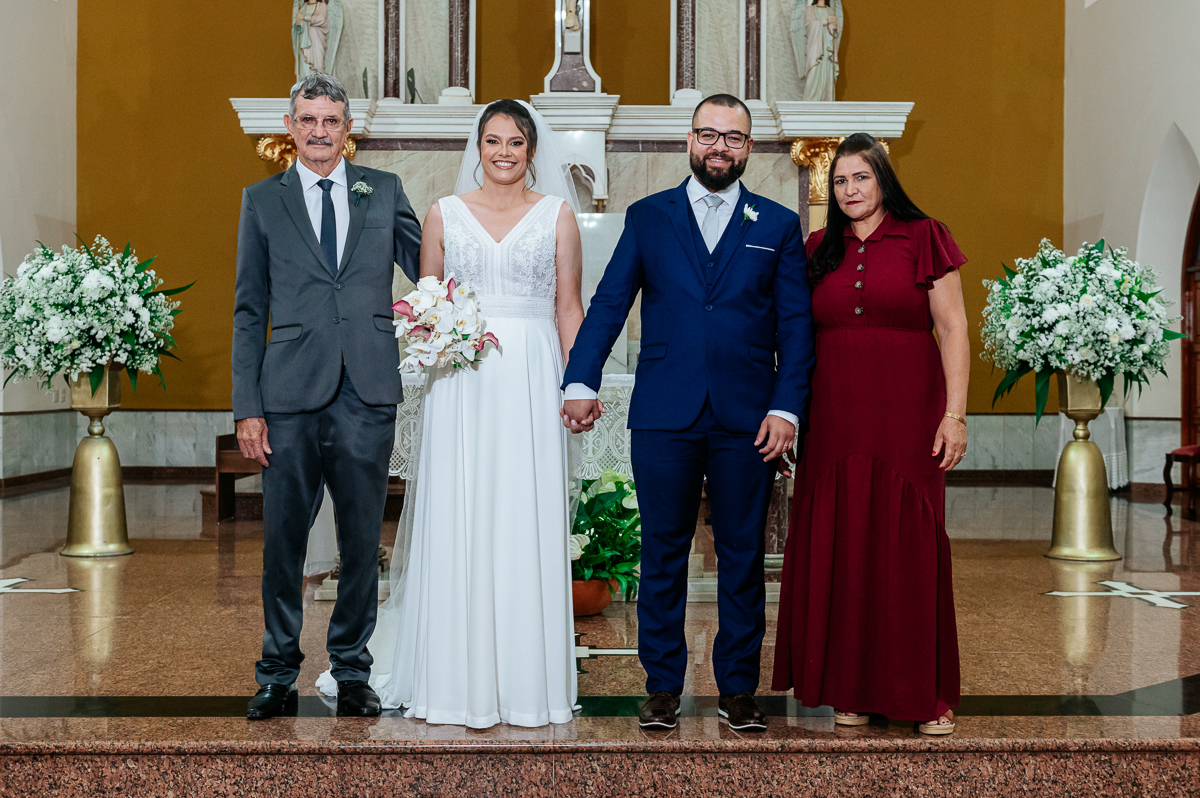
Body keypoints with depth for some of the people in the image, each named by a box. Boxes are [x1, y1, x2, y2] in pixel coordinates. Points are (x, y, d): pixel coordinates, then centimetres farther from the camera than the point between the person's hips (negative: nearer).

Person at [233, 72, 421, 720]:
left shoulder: (385, 191, 10)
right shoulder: (262, 200, 8)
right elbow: (249, 311, 6)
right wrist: (247, 406, -1)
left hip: (368, 397, 1)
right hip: (290, 397, -1)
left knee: (362, 539, 8)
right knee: (282, 540, 5)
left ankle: (352, 672, 21)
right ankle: (278, 674, 20)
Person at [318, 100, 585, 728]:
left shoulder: (557, 213, 8)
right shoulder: (445, 213, 10)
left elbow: (569, 307, 7)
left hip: (531, 385, 0)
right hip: (463, 386, 1)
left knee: (528, 529, 0)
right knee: (459, 528, -1)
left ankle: (525, 680, 11)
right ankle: (461, 680, 7)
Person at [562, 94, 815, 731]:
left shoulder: (779, 225, 9)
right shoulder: (647, 217, 10)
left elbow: (795, 325, 4)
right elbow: (608, 304, 4)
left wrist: (786, 408, -6)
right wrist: (581, 382, -8)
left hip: (746, 418, 0)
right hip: (663, 416, 0)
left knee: (742, 558, 6)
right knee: (662, 555, 5)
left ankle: (738, 688, 18)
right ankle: (662, 687, 16)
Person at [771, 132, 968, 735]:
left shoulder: (922, 239, 2)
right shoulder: (819, 250, 12)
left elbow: (952, 331, -2)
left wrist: (955, 413, -9)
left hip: (906, 416, -3)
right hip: (835, 421, 3)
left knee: (908, 547, -1)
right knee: (840, 548, 4)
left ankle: (926, 694, 9)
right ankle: (853, 687, 15)